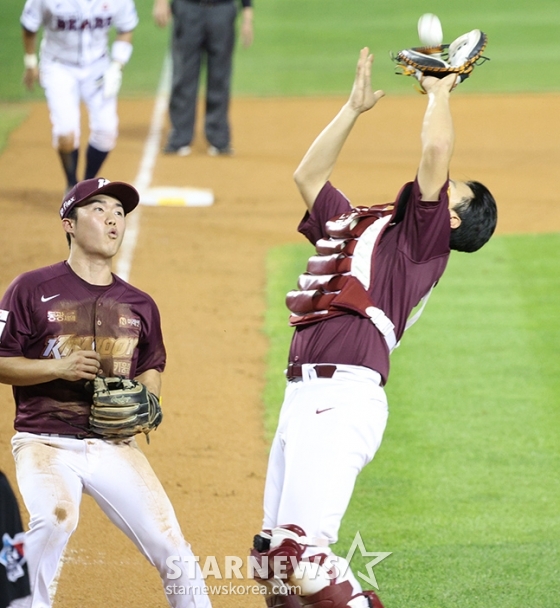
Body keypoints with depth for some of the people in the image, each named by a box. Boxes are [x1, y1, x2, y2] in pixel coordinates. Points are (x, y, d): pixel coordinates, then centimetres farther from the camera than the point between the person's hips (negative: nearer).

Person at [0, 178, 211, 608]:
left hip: (115, 447, 4)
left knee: (170, 545, -6)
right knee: (55, 517, -32)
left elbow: (151, 369, 24)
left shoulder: (139, 305, 11)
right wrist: (58, 368, -17)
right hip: (46, 443, -4)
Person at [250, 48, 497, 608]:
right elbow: (308, 175, 36)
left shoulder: (423, 237, 4)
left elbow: (435, 151, -7)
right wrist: (354, 108, 34)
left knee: (301, 553, -19)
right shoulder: (354, 223, 26)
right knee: (272, 556, 8)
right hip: (303, 394, 9)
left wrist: (440, 91, 9)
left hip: (344, 397, -9)